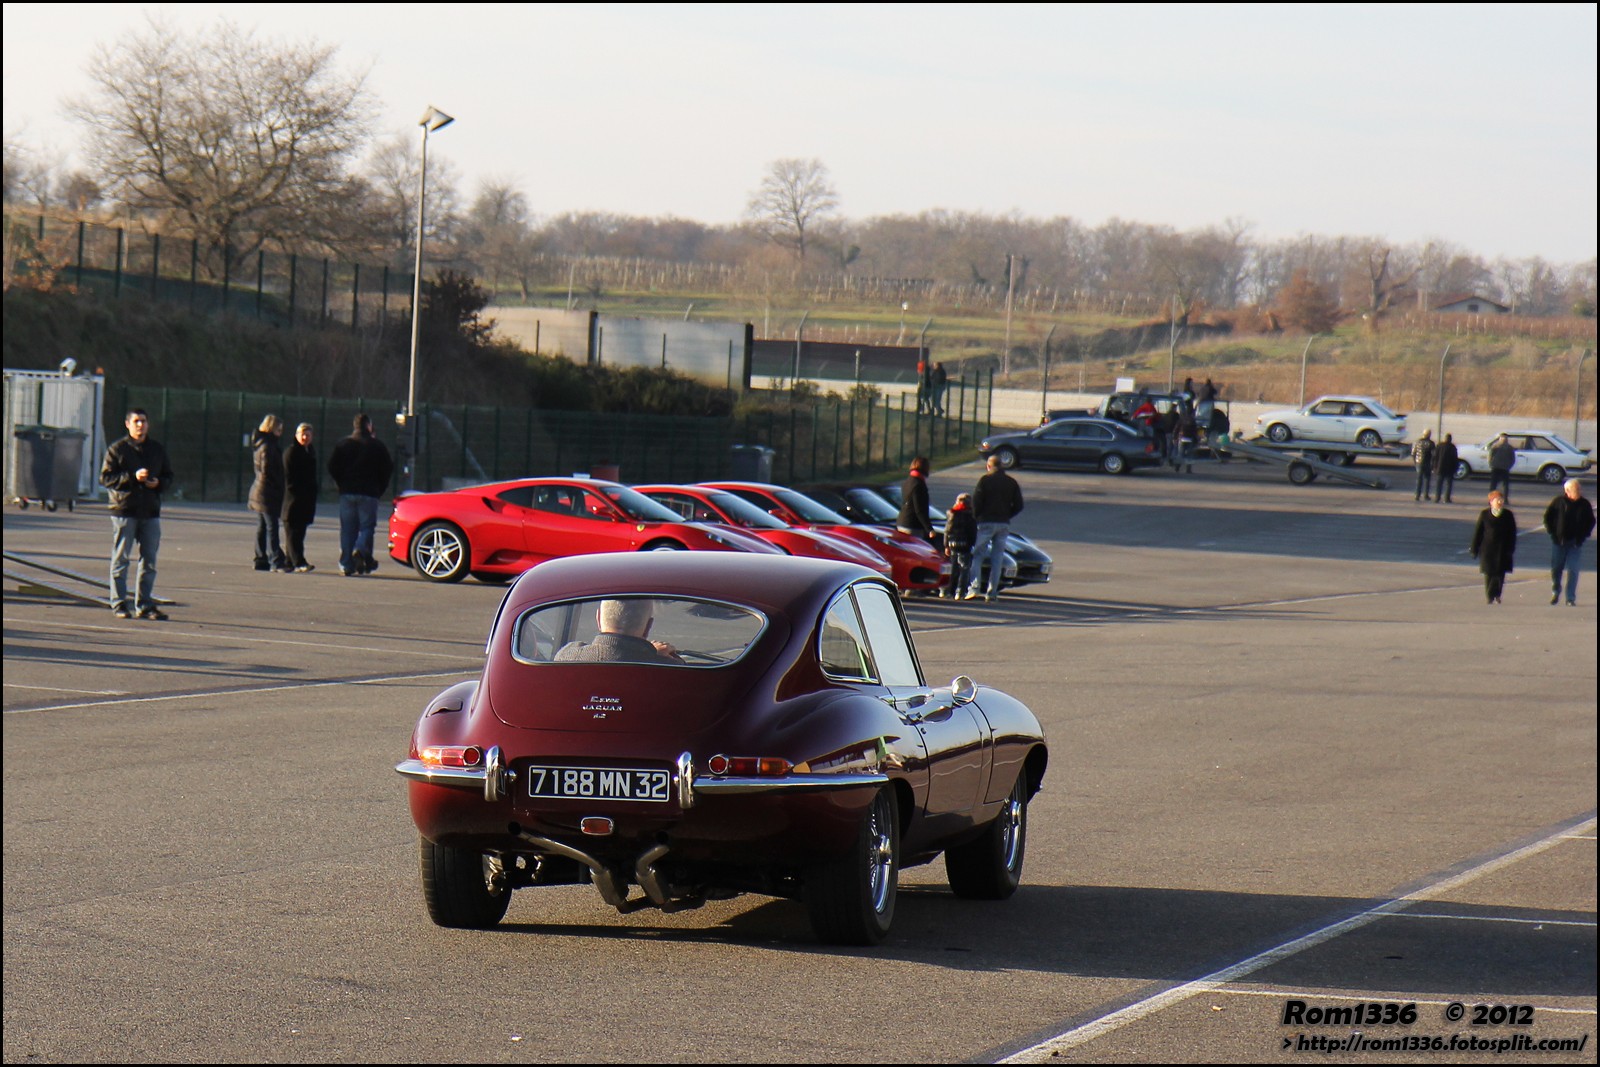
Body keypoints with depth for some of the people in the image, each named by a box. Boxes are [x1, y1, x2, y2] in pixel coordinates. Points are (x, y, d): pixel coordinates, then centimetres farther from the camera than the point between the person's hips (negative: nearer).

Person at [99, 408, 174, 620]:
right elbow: (106, 477, -5)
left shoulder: (157, 449, 13)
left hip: (151, 512, 4)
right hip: (124, 510, -4)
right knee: (121, 559, -2)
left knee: (149, 560, 6)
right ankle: (119, 604, 3)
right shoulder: (117, 449, 0)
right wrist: (133, 477, -17)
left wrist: (158, 483, -6)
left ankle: (145, 605, 12)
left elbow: (168, 476, 18)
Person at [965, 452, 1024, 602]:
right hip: (1004, 525, 4)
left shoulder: (985, 480, -5)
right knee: (997, 559, 7)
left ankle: (973, 588, -13)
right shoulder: (1011, 482, 8)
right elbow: (1018, 506, 7)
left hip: (986, 522, -4)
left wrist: (975, 517, 5)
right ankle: (992, 593, 5)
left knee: (977, 556, 1)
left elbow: (976, 501, -10)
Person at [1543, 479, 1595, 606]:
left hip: (1576, 543, 0)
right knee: (1556, 568, 8)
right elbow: (1547, 517, 3)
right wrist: (1552, 532, -3)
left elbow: (1591, 521, 10)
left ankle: (1571, 599, -1)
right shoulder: (1559, 501, -6)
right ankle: (1555, 592, 30)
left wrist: (1583, 535, -1)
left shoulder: (1585, 505, -2)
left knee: (1573, 570, -5)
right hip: (1559, 541, 0)